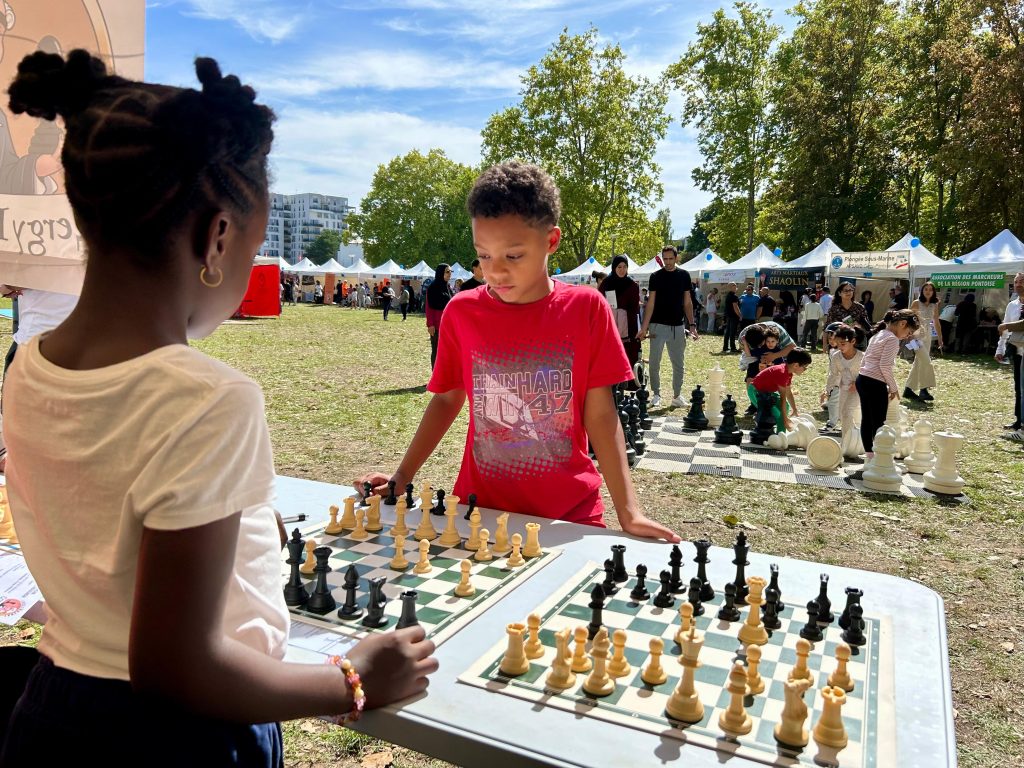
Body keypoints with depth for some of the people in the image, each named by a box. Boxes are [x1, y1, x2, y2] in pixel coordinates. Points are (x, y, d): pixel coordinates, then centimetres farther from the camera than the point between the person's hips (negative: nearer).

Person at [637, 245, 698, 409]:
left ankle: (677, 395, 17)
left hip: (678, 326, 2)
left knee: (679, 363, 7)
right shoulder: (656, 276, 0)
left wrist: (691, 324, 0)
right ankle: (656, 395, 12)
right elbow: (651, 302, -3)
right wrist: (644, 327, -10)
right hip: (658, 325, -2)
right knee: (655, 363, 0)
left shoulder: (684, 275, 6)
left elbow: (687, 302, 9)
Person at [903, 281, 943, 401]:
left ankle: (908, 389, 14)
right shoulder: (917, 303, -7)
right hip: (916, 335, -6)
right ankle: (923, 390, -7)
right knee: (926, 362, -13)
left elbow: (936, 323, 13)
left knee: (919, 363, 7)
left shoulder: (934, 305, 9)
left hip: (927, 335, 6)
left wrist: (940, 339, 12)